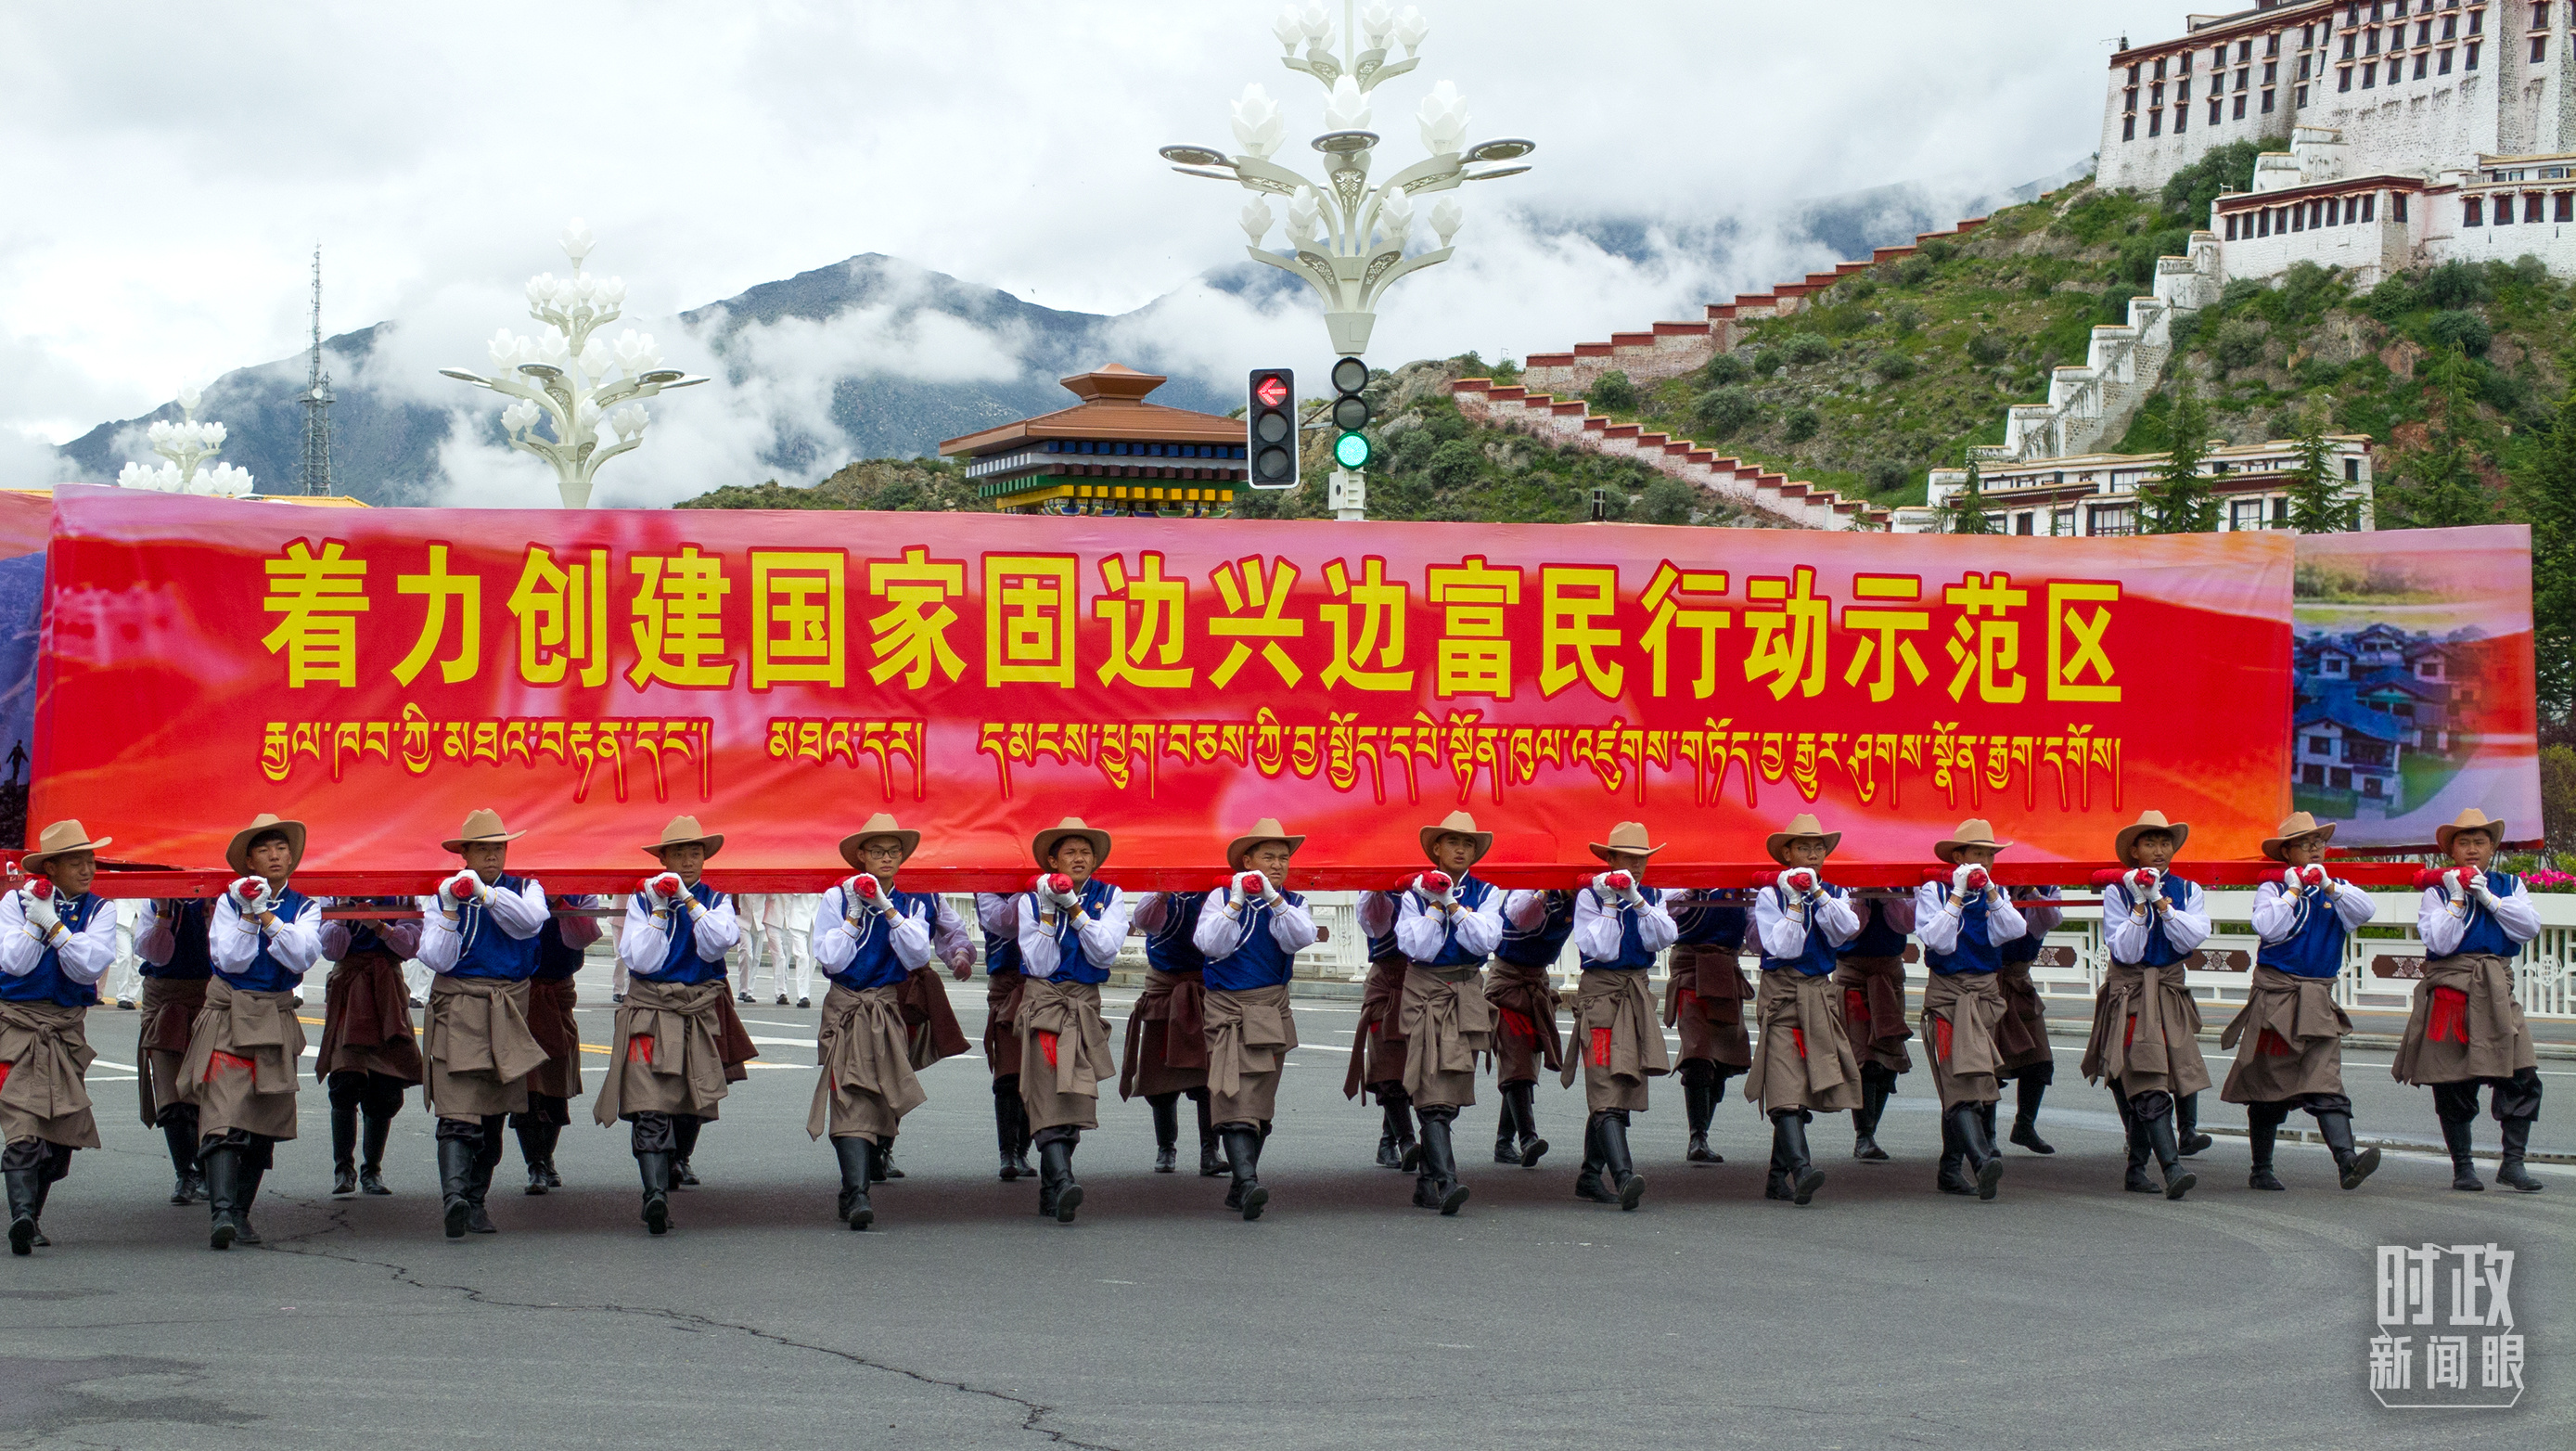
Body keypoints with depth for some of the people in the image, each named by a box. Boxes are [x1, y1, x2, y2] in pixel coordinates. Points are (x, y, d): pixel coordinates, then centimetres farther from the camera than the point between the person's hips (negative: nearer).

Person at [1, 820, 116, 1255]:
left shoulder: (99, 910, 4)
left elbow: (90, 967, -11)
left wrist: (52, 924, -17)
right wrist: (35, 919, -17)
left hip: (69, 1028, 3)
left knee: (63, 1128, 4)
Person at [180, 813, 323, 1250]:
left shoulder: (304, 908, 6)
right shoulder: (229, 902, 2)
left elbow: (302, 957, -11)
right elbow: (230, 959, -9)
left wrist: (267, 915, -16)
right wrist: (249, 915, -17)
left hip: (275, 1020, 3)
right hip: (227, 1017, -3)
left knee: (264, 1123, 6)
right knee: (223, 1116, -17)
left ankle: (240, 1214, 17)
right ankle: (222, 1213, -27)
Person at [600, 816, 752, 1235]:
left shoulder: (717, 902, 8)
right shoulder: (642, 901, 5)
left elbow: (715, 945, -12)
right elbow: (640, 960, -7)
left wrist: (688, 900, -15)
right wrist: (660, 910, -11)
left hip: (701, 1011, 2)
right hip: (650, 1009, -2)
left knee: (695, 1100, 10)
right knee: (651, 1105, -13)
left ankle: (678, 1161, 36)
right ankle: (655, 1191, -22)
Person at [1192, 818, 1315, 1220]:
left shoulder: (1293, 903, 8)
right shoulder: (1221, 897, 2)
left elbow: (1301, 938, -13)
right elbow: (1210, 945, -12)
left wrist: (1274, 898, -20)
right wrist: (1236, 904, -17)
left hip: (1273, 1008, 3)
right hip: (1228, 1008, -3)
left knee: (1261, 1100, 7)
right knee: (1235, 1096, -16)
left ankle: (1240, 1189, 17)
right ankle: (1248, 1183, -27)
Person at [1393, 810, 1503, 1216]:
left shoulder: (1486, 894, 7)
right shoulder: (1416, 894, 2)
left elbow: (1486, 940, -10)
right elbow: (1416, 947, -11)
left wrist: (1452, 904, -13)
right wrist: (1435, 905, -13)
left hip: (1466, 996, 3)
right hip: (1425, 994, -3)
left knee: (1452, 1092, 7)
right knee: (1433, 1089, -14)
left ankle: (1425, 1178, 19)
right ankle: (1446, 1180, -23)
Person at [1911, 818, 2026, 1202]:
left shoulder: (1997, 894, 12)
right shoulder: (1934, 891, -1)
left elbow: (2015, 930, -7)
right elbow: (1938, 940, -15)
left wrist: (1990, 892, -15)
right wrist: (1958, 895, -15)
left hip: (1987, 994, 5)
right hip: (1948, 994, -5)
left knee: (1962, 1084, 8)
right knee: (1962, 1081, -18)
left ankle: (1950, 1170, 16)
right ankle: (1982, 1160, -34)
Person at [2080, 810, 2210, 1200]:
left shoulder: (2187, 891, 7)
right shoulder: (2117, 892, -2)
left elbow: (2192, 938, -11)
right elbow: (2125, 951, -11)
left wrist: (2160, 900, -15)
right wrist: (2139, 904, -16)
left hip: (2171, 993, 4)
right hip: (2129, 995, -4)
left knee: (2142, 1089, 5)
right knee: (2150, 1085, -16)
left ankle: (2136, 1171, 17)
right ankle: (2173, 1169, -24)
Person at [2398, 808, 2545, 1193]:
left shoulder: (2510, 886, 14)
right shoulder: (2437, 891, 3)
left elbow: (2530, 927, -3)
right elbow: (2440, 942, -10)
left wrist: (2488, 898, -7)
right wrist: (2458, 898, -10)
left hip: (2497, 989, 3)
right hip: (2450, 988, -3)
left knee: (2523, 1077, -9)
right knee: (2454, 1087, 1)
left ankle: (2512, 1162, -2)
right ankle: (2462, 1167, 13)